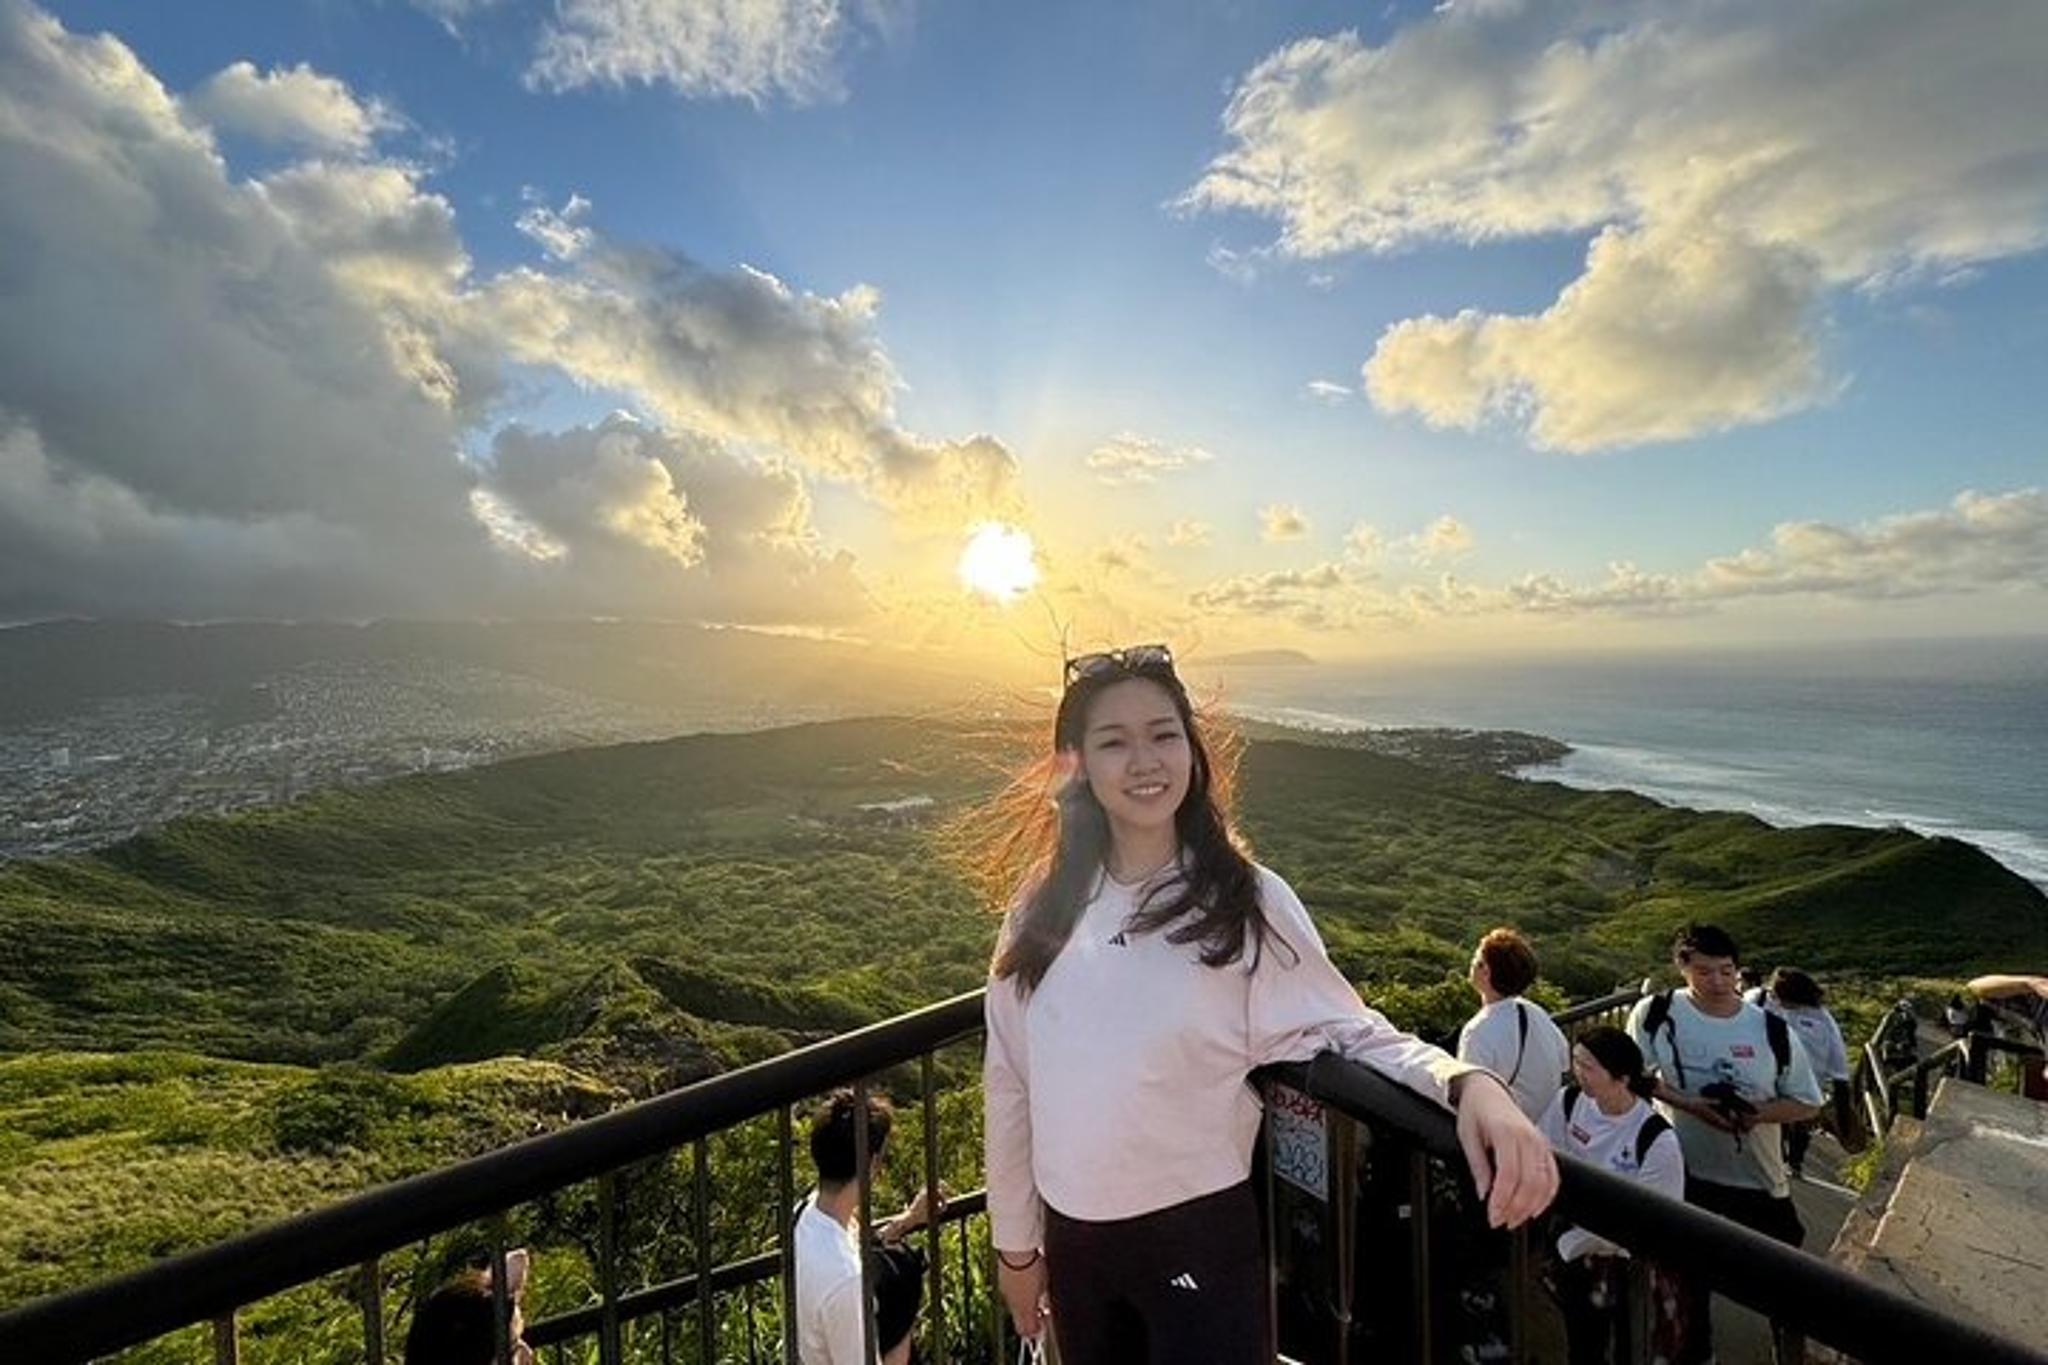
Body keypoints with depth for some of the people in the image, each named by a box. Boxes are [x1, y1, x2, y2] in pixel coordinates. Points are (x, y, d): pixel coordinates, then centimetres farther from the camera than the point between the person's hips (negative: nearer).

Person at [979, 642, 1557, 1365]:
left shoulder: (1246, 903, -14)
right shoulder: (1040, 909, -6)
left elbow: (1350, 1030, -13)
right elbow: (1010, 1087, 2)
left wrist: (1466, 1082, -33)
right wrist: (1015, 1242, 9)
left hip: (1201, 1236, -3)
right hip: (1073, 1242, 4)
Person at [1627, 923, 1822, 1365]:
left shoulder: (1772, 1030, -14)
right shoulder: (1655, 1013, -17)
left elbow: (1807, 1102, -5)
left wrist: (1758, 1113, -23)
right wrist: (1687, 1104, -23)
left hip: (1758, 1174, 0)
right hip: (1685, 1167, 0)